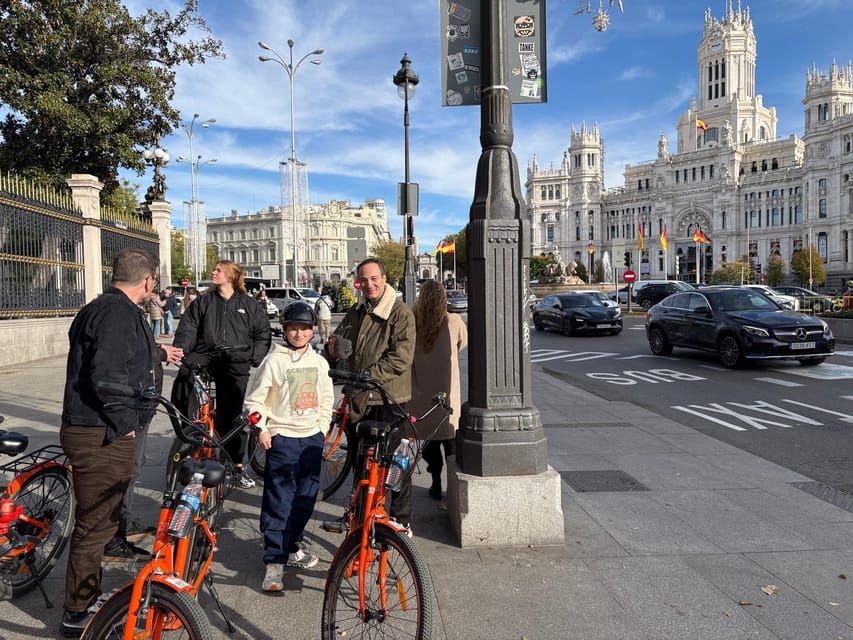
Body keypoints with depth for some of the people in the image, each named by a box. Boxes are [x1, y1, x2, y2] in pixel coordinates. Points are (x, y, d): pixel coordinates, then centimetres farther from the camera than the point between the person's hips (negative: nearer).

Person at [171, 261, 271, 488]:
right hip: (205, 355, 0)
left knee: (233, 414, 3)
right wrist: (180, 349, -12)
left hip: (235, 363, 0)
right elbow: (188, 328, 5)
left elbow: (263, 334, 8)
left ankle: (237, 465, 16)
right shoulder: (203, 302, 13)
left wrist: (255, 358, -4)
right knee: (187, 373, -34)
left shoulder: (249, 304, 11)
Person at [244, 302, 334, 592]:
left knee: (306, 498, 13)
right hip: (281, 438, -5)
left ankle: (291, 546, 30)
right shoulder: (274, 360, -7)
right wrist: (261, 430, -9)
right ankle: (274, 561, 4)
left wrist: (322, 429, 9)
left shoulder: (319, 362, 7)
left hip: (312, 438, 5)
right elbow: (254, 398, -3)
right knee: (278, 501, -4)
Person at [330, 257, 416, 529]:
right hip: (361, 399, 7)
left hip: (390, 398, -6)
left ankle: (402, 520, 17)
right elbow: (339, 339, 22)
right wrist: (334, 346, -2)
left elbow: (401, 358, -19)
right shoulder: (355, 312, 12)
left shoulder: (400, 312, -11)